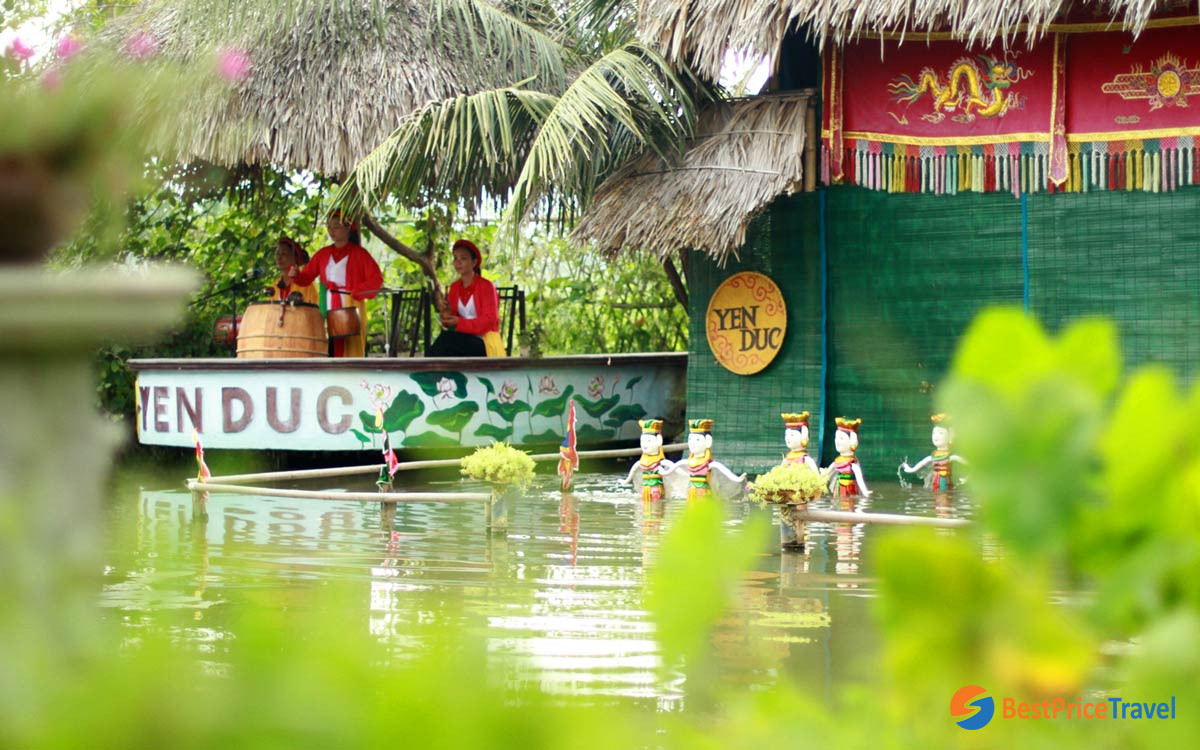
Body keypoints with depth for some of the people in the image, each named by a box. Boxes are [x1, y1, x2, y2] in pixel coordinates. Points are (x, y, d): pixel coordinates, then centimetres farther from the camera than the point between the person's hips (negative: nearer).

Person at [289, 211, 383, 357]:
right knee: (329, 351, -3)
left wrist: (357, 292, -21)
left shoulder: (359, 253, 0)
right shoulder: (323, 254, 14)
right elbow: (307, 276, 13)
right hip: (328, 312, 4)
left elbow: (376, 279, -7)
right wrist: (296, 275, -9)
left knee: (351, 353, -6)